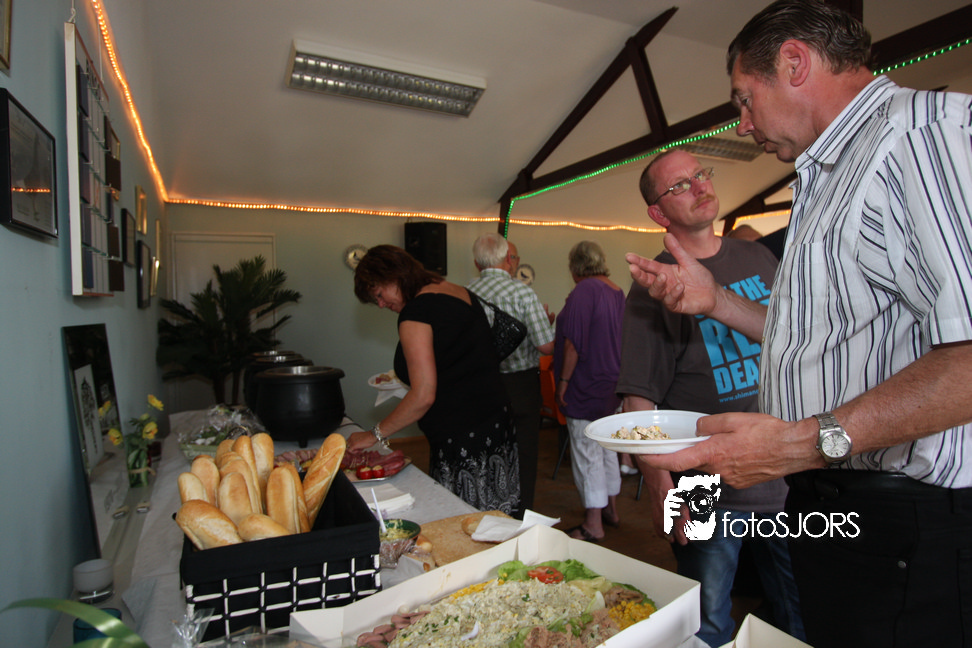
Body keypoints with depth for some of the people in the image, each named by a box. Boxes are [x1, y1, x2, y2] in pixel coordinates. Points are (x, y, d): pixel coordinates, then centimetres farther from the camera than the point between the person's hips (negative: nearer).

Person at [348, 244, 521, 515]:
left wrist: (376, 435, -6)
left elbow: (423, 396, -18)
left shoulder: (416, 312, -14)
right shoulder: (463, 294, 12)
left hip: (461, 440, -9)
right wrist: (410, 377, 22)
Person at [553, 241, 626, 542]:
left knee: (587, 453, 0)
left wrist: (563, 380, -13)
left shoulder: (584, 291, -16)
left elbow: (574, 342, -20)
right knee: (606, 448, 20)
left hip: (586, 386, -9)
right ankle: (611, 510, 33)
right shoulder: (617, 292, 9)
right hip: (612, 383, 9)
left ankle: (593, 525, 9)